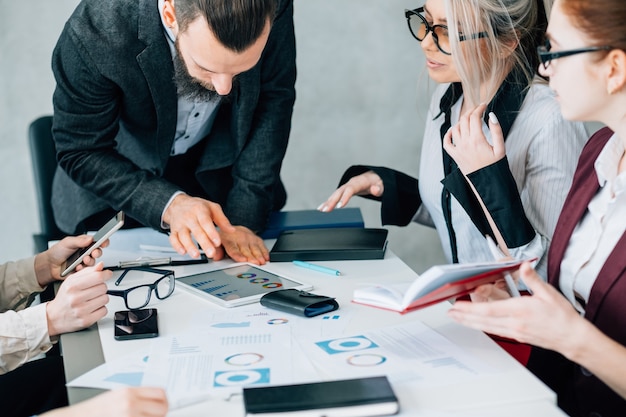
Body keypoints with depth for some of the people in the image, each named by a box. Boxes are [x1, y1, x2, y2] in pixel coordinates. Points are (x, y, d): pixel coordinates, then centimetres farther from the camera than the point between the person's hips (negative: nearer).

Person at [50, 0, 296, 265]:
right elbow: (80, 153, -24)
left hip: (219, 167, 2)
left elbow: (273, 100, -17)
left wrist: (244, 217, -22)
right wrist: (170, 204, -39)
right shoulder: (96, 33, -36)